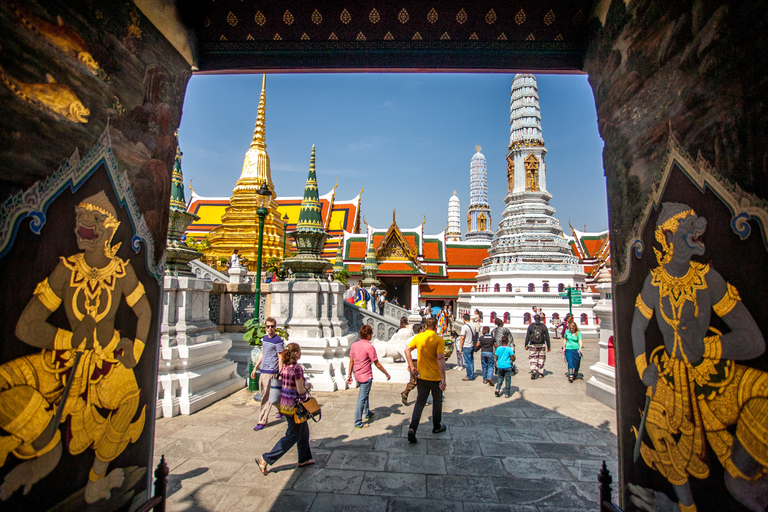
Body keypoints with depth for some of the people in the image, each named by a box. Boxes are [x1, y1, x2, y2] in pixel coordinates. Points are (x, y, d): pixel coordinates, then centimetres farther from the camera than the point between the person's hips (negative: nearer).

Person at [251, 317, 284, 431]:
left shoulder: (278, 340, -12)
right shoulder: (264, 338, 10)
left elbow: (280, 358, -12)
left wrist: (280, 375, -14)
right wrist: (255, 368, 17)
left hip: (271, 371, -8)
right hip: (263, 370, 8)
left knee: (266, 397, -3)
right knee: (264, 394, 16)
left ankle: (262, 421, 7)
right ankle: (282, 409, 34)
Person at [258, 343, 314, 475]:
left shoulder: (285, 366, 2)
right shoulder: (297, 368, -23)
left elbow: (281, 383, 11)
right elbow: (301, 390, -21)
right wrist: (307, 386, -1)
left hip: (284, 403, 9)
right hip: (294, 405, -9)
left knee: (304, 430, 21)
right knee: (292, 436, 6)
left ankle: (304, 458, 33)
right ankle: (266, 459, 8)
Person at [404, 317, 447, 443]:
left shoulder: (418, 337, -2)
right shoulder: (439, 340, -15)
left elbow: (407, 350, -5)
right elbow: (440, 359, -21)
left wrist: (411, 366, -3)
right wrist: (443, 379, -21)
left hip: (422, 376, 3)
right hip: (436, 377, -3)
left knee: (420, 402, 11)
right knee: (437, 402, 19)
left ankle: (412, 428, -4)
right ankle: (437, 427, 35)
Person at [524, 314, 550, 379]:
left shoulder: (531, 326, -2)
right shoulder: (544, 326, 0)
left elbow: (527, 336, -2)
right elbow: (547, 337, 1)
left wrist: (526, 345, 5)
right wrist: (548, 347, 7)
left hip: (533, 345, -1)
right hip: (542, 345, 1)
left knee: (532, 358, 5)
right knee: (541, 359, 13)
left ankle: (533, 370, -17)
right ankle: (541, 373, 18)